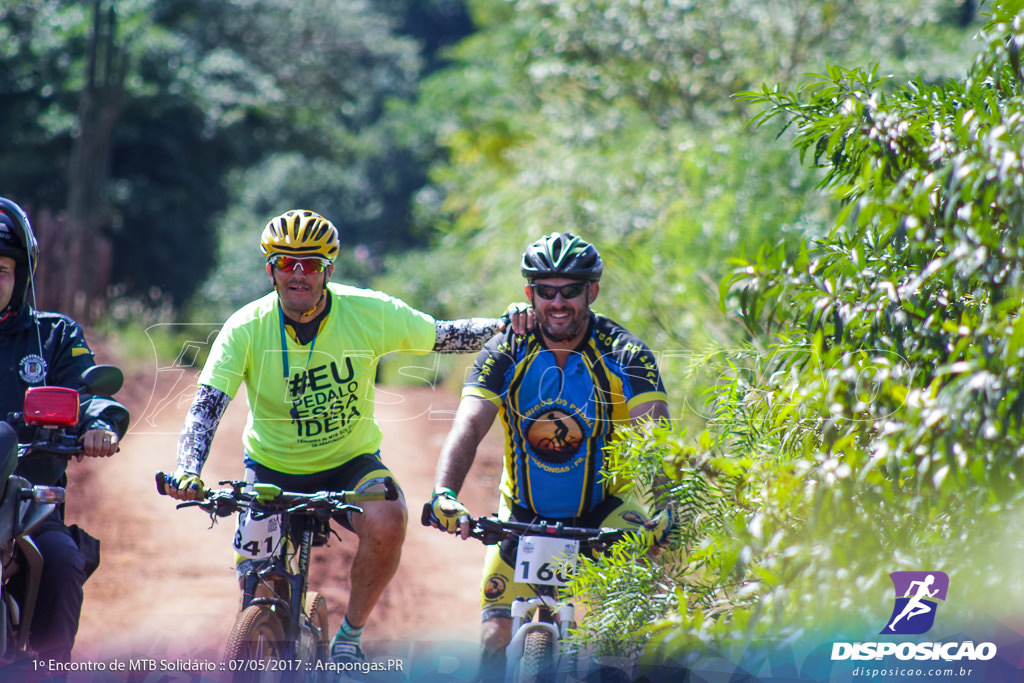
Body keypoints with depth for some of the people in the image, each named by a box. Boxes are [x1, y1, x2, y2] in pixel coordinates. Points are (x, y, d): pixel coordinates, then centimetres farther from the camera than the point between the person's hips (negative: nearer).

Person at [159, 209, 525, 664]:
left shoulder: (368, 312, -16)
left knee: (386, 521, -32)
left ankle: (351, 634, -7)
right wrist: (188, 473, -41)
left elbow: (445, 336, -4)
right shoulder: (247, 329, -19)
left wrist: (505, 326, -18)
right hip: (273, 469, 0)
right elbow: (205, 409, -25)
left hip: (350, 463, 0)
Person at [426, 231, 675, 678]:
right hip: (524, 517, 1)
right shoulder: (506, 353, -13)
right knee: (495, 638, -10)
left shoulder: (626, 356, -16)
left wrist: (665, 508, -45)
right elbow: (468, 427, -25)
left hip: (604, 509, -1)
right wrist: (444, 494, -43)